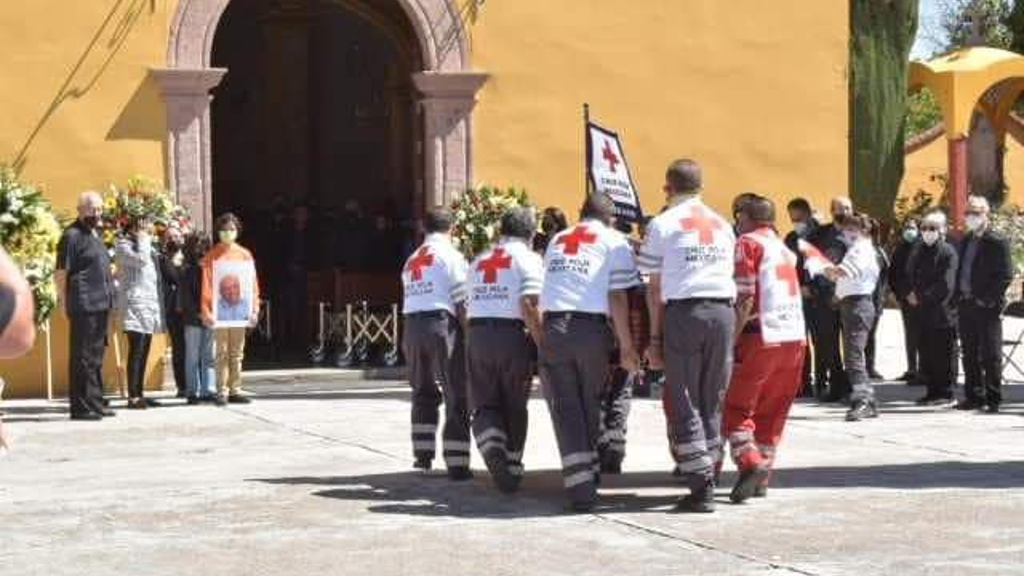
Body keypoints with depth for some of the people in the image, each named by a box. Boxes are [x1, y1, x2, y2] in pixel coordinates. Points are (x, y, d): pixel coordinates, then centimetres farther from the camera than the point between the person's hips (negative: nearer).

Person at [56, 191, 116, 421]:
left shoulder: (95, 234, 18)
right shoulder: (72, 236, -9)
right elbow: (61, 273, -10)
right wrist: (66, 304, -12)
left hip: (101, 305, 9)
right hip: (84, 305, -9)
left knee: (96, 355, 14)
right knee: (83, 357, -5)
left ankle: (95, 402, 21)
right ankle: (81, 407, -2)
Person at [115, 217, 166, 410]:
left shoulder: (148, 249, 23)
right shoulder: (123, 245, -2)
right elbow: (140, 259, -21)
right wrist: (142, 241, -6)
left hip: (149, 306, 8)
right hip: (134, 305, -8)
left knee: (143, 353, 7)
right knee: (136, 351, -13)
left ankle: (140, 394, 9)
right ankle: (133, 397, -15)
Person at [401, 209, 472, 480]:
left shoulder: (411, 261, 20)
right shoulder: (449, 255, -1)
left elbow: (412, 298, 14)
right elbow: (462, 302, -9)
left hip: (411, 326, 6)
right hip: (441, 324, -6)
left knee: (423, 392, 21)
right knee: (457, 396, -2)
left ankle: (423, 454, 19)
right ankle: (457, 463, -6)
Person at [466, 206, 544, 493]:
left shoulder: (479, 260, 17)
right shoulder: (528, 258, -1)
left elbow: (467, 306, 16)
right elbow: (529, 305, -14)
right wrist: (543, 344, -11)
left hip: (476, 333, 3)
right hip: (511, 333, -3)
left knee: (484, 404, 5)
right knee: (514, 407, 11)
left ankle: (491, 444, -23)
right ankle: (512, 467, 17)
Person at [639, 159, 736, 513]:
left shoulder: (663, 224, 3)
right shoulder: (723, 225, 16)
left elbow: (655, 288, 3)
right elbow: (730, 275, 11)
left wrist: (655, 337, 7)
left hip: (683, 312, -4)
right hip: (723, 311, 4)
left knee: (685, 404, 0)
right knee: (712, 403, 12)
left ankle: (702, 487, -6)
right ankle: (707, 476, 14)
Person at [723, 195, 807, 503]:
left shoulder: (748, 243, 0)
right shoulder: (785, 249, 22)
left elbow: (745, 297, -9)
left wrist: (732, 339, -9)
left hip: (762, 336, -6)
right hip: (796, 337, 6)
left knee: (737, 408, -1)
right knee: (772, 412, 14)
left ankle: (750, 463, -20)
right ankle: (761, 479, 14)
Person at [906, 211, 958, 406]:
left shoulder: (947, 252, -6)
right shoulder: (918, 252, 15)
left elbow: (946, 286, -14)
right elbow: (909, 277, 18)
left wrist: (922, 297, -13)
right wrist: (910, 294, -3)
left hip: (942, 312, -7)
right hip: (922, 313, 7)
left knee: (944, 355, -2)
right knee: (927, 355, 9)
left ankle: (945, 393, 2)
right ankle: (933, 391, 16)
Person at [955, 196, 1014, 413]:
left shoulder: (997, 242, -7)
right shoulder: (966, 241, 15)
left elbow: (1006, 276, -11)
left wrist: (989, 300, -15)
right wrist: (960, 295, 9)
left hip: (987, 307, -7)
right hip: (967, 306, 7)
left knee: (990, 355, -3)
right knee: (970, 355, 10)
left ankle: (993, 399, 1)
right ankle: (974, 397, 17)